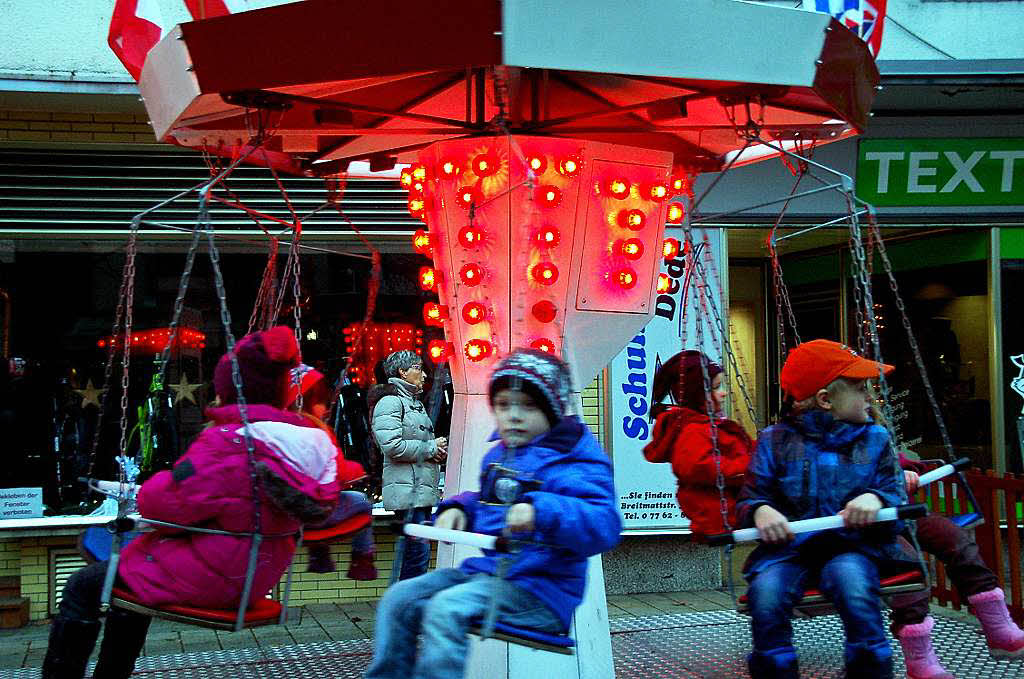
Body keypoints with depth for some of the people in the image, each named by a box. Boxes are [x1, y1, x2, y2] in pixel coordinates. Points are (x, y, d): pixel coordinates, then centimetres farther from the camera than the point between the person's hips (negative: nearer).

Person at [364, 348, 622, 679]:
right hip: (487, 569, 9)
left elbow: (604, 526, -25)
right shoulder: (497, 456, 15)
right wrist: (459, 509, 9)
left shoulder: (572, 460, -12)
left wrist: (540, 511, -39)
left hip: (539, 588, -9)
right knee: (399, 599, -2)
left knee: (446, 608, -30)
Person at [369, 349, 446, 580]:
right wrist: (430, 448, -11)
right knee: (418, 552, -13)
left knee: (417, 553, 10)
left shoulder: (415, 403, 23)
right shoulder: (390, 402, -9)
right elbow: (392, 446, -21)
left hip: (423, 490, 10)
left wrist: (438, 449, 12)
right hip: (407, 490, -10)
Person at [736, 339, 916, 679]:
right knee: (766, 593, -32)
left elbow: (897, 497, 7)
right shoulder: (776, 440, 8)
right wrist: (759, 511, -18)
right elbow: (748, 498, 6)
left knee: (854, 586, -36)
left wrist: (875, 499, -16)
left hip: (852, 547, 0)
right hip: (788, 548, 0)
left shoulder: (874, 439, 13)